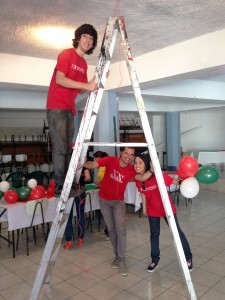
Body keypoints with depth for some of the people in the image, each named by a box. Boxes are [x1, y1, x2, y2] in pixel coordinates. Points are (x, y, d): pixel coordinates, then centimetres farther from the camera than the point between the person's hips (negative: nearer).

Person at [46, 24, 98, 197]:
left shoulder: (84, 64, 17)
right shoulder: (67, 54, -5)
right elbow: (59, 80, -17)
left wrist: (92, 83, 0)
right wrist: (86, 85, -20)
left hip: (70, 108, 8)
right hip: (57, 106, -8)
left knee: (68, 148, 6)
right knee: (60, 148, -11)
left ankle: (67, 185, 12)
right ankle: (59, 187, -7)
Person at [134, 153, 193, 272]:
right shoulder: (137, 179, -14)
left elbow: (176, 182, -24)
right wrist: (144, 208, 13)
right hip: (152, 210, 4)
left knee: (177, 232, 10)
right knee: (154, 234, 14)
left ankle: (188, 258, 29)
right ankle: (155, 259, 34)